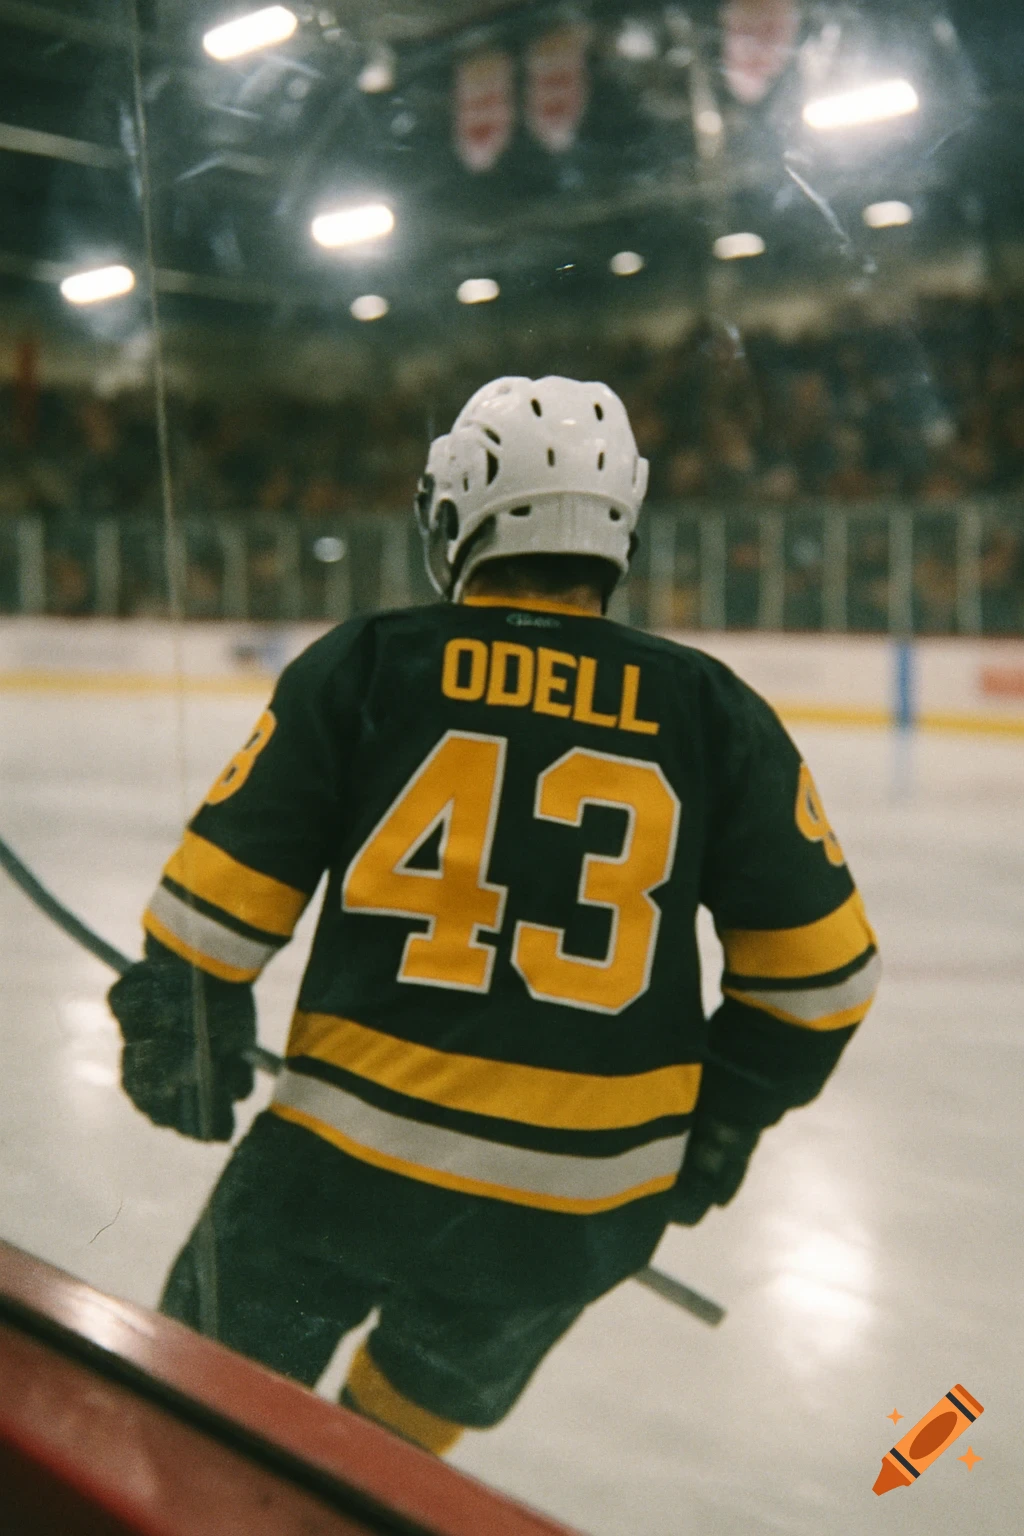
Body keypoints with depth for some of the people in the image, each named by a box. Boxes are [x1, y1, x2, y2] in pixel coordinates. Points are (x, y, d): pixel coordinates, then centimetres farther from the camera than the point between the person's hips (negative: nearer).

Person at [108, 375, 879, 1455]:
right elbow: (816, 963, 3)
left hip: (342, 1159, -2)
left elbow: (220, 892, -4)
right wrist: (724, 1115, 15)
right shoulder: (712, 714, -2)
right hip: (583, 1205, 2)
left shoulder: (362, 665, -6)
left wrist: (185, 1037, 13)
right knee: (417, 1408, 28)